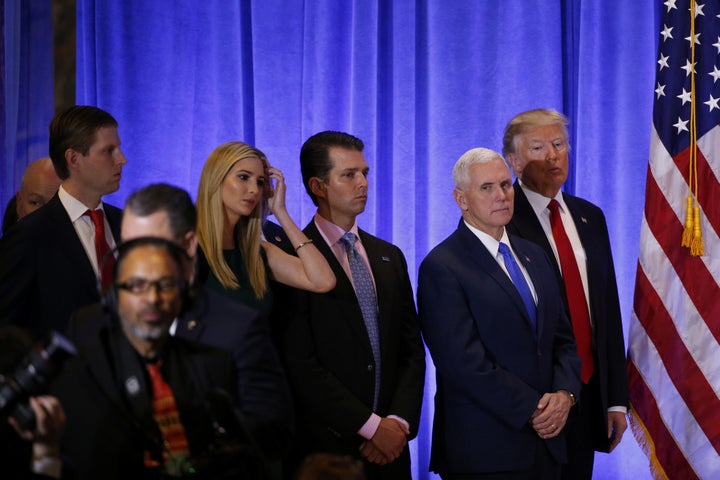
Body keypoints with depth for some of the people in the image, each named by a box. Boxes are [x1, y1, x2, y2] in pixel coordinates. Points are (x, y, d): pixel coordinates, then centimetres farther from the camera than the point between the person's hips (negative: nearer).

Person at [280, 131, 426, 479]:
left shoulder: (389, 257, 13)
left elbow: (411, 351, 10)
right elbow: (301, 363, -13)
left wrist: (399, 422, -5)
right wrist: (371, 426, -13)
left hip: (390, 449, 5)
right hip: (325, 448, -5)